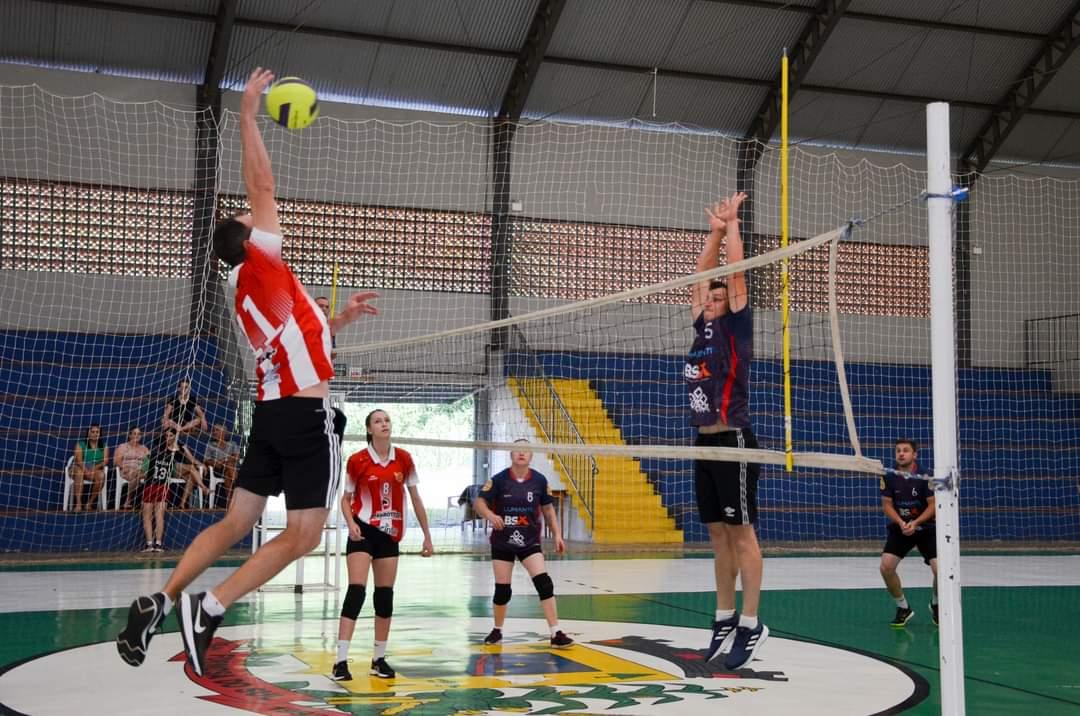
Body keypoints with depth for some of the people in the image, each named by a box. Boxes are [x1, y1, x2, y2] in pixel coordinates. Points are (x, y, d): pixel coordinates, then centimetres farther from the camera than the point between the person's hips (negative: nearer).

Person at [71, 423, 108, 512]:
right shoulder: (80, 444, 3)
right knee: (79, 472, -37)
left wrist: (95, 467, -21)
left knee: (101, 475, -33)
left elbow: (105, 460, -2)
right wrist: (86, 470, -28)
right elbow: (78, 460, -10)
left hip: (96, 470, 2)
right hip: (80, 468, -2)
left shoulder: (104, 446, 11)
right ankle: (78, 503, -42)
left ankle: (90, 502, -21)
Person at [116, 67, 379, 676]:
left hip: (272, 413, 8)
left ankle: (159, 602, 1)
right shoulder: (260, 264, -2)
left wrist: (341, 317, 32)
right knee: (303, 536, -3)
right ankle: (209, 609, -11)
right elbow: (261, 182, -6)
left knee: (236, 523, 12)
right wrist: (248, 112, 1)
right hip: (307, 417, -8)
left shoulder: (251, 295, 20)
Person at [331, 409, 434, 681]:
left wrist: (427, 536, 6)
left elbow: (415, 499, 7)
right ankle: (341, 661, -13)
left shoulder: (404, 459, 0)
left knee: (385, 595, 7)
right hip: (363, 532, -4)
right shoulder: (357, 461, -7)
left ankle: (379, 659, 19)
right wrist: (351, 524, -18)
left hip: (390, 534, 4)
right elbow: (346, 499, 2)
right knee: (356, 591, -14)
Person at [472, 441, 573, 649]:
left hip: (530, 542, 1)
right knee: (502, 590, 3)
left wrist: (557, 534, 1)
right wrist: (490, 515, -29)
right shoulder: (499, 480, -8)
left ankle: (556, 634, -10)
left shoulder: (539, 481, -2)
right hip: (502, 542, -1)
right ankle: (497, 630, 29)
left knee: (544, 583, -14)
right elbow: (479, 502, -8)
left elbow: (548, 509, 9)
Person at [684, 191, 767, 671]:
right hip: (705, 442, 8)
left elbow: (735, 272, -5)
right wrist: (715, 231, 22)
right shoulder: (704, 327, 15)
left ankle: (751, 624, 0)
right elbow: (701, 277, 23)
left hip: (733, 441, -7)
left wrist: (732, 223, 4)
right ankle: (724, 619, 17)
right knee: (718, 534, 10)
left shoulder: (735, 326, -2)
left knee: (741, 532, -4)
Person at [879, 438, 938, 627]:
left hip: (926, 528, -2)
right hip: (899, 528, 2)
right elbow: (887, 504, -3)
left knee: (939, 568, -17)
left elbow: (933, 505, -12)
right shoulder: (889, 477, -7)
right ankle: (903, 608, 6)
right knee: (886, 566, -17)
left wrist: (915, 523, -25)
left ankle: (935, 604, 16)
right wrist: (900, 523, -20)